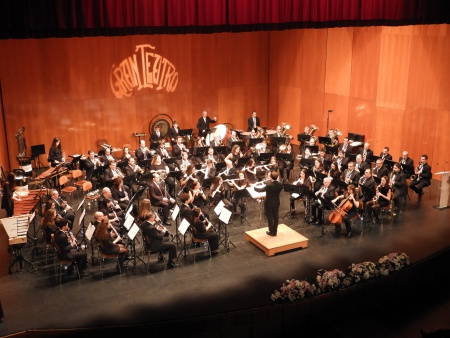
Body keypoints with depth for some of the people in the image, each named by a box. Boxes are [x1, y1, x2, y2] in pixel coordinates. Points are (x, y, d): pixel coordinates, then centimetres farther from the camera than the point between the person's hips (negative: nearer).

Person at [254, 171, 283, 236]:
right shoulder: (280, 184, -14)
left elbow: (261, 190, -14)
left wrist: (254, 187, 5)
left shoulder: (269, 185, -29)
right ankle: (275, 231, 26)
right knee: (275, 217, 16)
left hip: (269, 204, -5)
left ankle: (271, 232, 17)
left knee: (270, 217, 8)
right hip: (276, 203, 5)